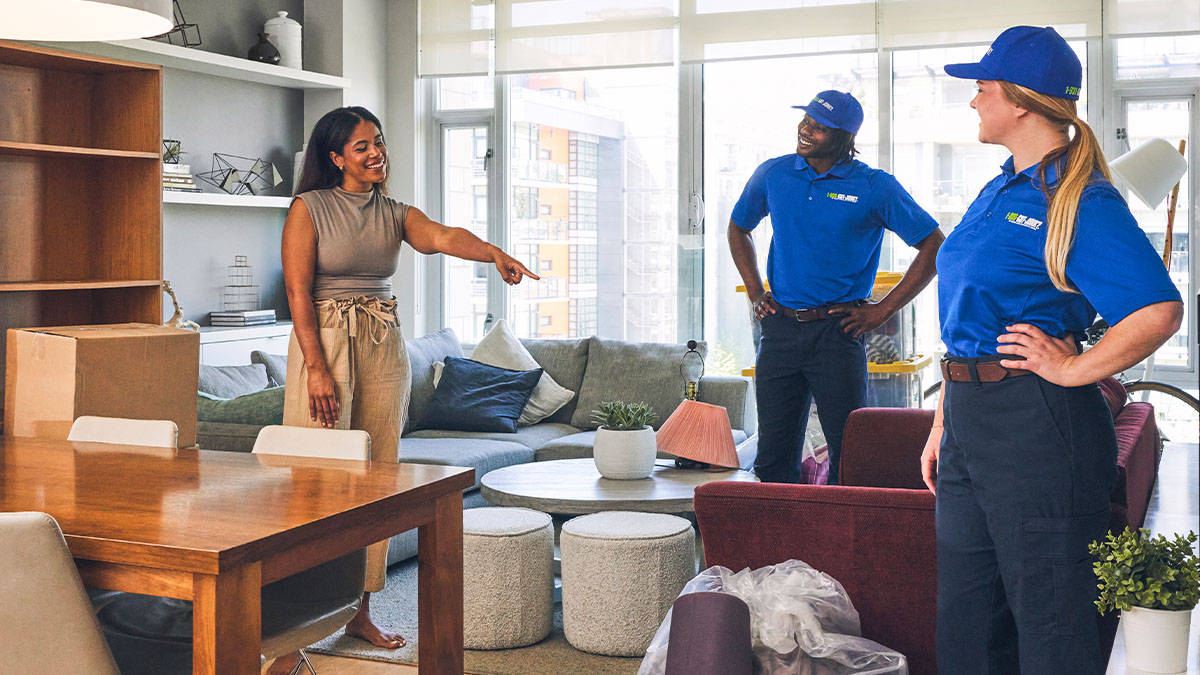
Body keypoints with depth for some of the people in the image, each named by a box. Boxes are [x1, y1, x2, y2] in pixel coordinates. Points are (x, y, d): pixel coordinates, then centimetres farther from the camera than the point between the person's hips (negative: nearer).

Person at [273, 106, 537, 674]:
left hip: (383, 349, 5)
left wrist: (494, 253, -32)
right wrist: (317, 369, -17)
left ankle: (359, 611, 17)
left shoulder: (394, 213, 10)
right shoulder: (310, 209, -2)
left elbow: (440, 236, -11)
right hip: (324, 344, -5)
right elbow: (298, 293, -8)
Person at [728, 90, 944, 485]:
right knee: (774, 456, 8)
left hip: (837, 333, -3)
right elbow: (738, 229, 24)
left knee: (848, 456, 0)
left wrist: (882, 310, -6)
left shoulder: (875, 187, -4)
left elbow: (934, 247, -1)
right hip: (779, 330, 3)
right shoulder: (773, 174, 6)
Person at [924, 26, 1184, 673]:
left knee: (1047, 618, 3)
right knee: (964, 619, 17)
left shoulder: (1077, 200, -12)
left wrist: (1071, 369, -15)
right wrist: (943, 425, 17)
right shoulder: (997, 192, 14)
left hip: (1034, 425, -9)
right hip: (969, 417, 9)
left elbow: (1159, 311, -24)